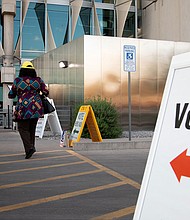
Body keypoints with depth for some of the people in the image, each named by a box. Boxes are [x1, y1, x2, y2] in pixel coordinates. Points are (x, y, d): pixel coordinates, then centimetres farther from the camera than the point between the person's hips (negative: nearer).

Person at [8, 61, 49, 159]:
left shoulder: (17, 81, -3)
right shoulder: (38, 80, 2)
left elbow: (11, 95, 5)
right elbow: (46, 92, 4)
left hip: (23, 109, -3)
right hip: (36, 108, 3)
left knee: (23, 129, 3)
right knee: (32, 128, 16)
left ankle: (29, 148, -15)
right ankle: (31, 147, 19)